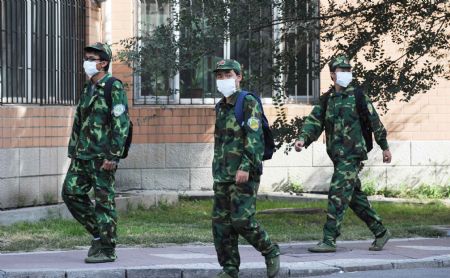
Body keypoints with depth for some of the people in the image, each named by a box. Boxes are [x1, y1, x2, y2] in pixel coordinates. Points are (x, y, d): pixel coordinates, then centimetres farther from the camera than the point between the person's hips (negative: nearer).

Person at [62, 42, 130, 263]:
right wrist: (73, 152, 18)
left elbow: (122, 123, -15)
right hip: (83, 154, 9)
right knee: (71, 192, 6)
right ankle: (98, 233, 18)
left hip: (102, 156, -9)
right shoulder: (87, 89, 16)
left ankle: (107, 249, 3)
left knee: (104, 201, -4)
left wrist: (113, 156, -20)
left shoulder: (114, 88, -10)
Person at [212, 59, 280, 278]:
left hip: (244, 174, -8)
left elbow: (254, 138, -16)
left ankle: (271, 252, 8)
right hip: (222, 175, 8)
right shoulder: (220, 107, 17)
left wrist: (245, 166, -24)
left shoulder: (249, 103, -7)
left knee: (242, 220, -13)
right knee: (221, 222, 3)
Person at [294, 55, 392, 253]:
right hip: (337, 155, 7)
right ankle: (380, 232, 25)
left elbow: (374, 122, 4)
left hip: (352, 155, -7)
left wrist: (385, 147, 7)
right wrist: (303, 139, -17)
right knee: (355, 197, 13)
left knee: (338, 195, -12)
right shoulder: (326, 99, 12)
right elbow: (314, 122, 3)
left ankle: (329, 240, -11)